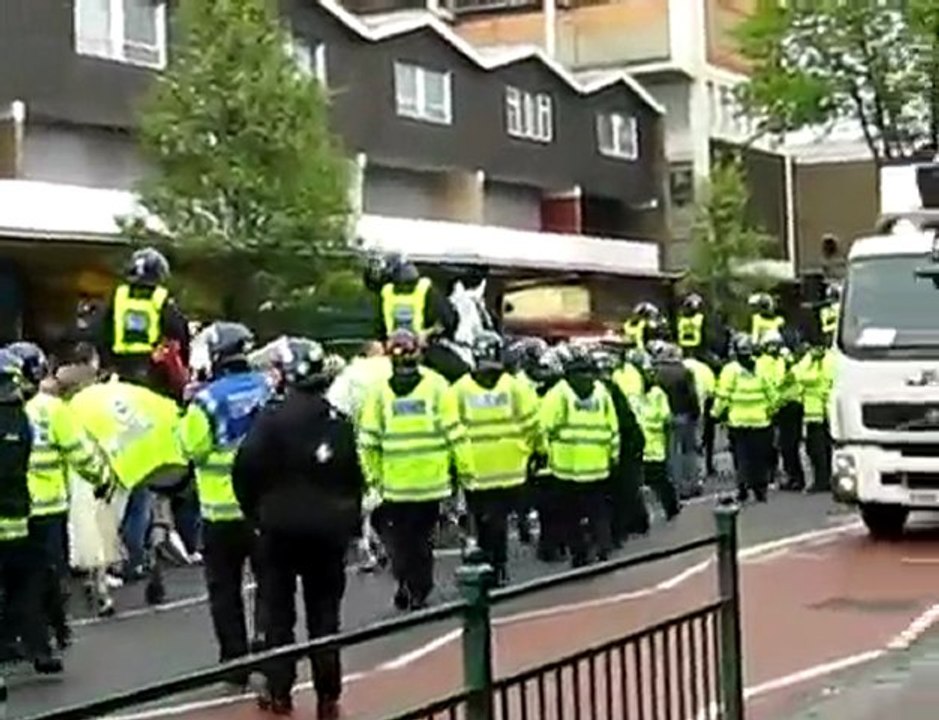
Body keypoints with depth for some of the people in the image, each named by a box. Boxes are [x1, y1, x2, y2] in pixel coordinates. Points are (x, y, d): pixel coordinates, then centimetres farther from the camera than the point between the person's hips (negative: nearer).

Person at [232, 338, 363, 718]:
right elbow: (354, 477, 2)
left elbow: (245, 469, -14)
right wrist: (350, 522, 12)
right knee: (324, 613, 8)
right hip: (329, 527, 3)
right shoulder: (339, 421, 1)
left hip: (280, 526, -2)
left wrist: (254, 510, 1)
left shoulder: (272, 418, -10)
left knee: (279, 612, 9)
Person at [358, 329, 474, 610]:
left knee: (398, 536, 10)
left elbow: (368, 441, -1)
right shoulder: (436, 385, -7)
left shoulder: (379, 391, -4)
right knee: (422, 536, 13)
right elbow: (454, 431, -5)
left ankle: (408, 584, -4)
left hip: (394, 484, 0)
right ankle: (419, 590, 15)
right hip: (431, 481, 1)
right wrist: (465, 469, 3)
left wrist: (373, 476, 9)